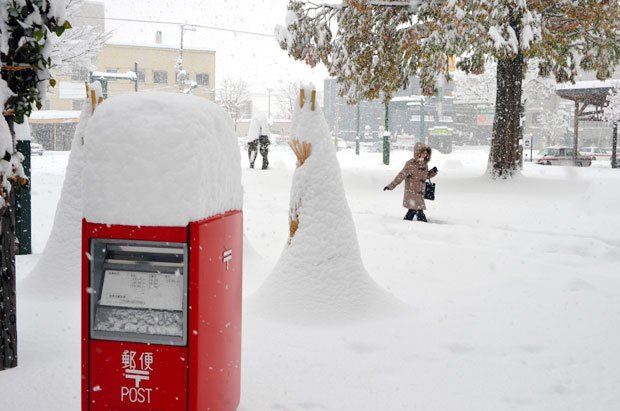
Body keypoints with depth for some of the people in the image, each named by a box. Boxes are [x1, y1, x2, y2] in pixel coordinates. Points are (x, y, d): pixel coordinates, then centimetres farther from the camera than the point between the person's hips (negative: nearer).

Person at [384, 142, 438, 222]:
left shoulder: (424, 164, 7)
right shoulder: (411, 164, -15)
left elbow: (426, 175, 21)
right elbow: (401, 175, -15)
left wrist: (433, 172, 1)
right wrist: (391, 186, -17)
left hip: (420, 192, 7)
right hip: (412, 192, -7)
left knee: (412, 209, 14)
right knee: (419, 210, -9)